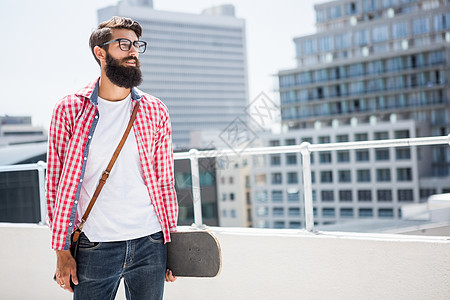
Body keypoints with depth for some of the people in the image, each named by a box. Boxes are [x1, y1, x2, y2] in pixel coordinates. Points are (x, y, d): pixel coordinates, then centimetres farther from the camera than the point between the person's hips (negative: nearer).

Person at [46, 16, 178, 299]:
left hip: (150, 245, 2)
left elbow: (165, 182, 8)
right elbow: (58, 184, 0)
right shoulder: (69, 110, -2)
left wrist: (171, 243, 6)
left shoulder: (155, 111, 5)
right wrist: (62, 252, -2)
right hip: (94, 249, -2)